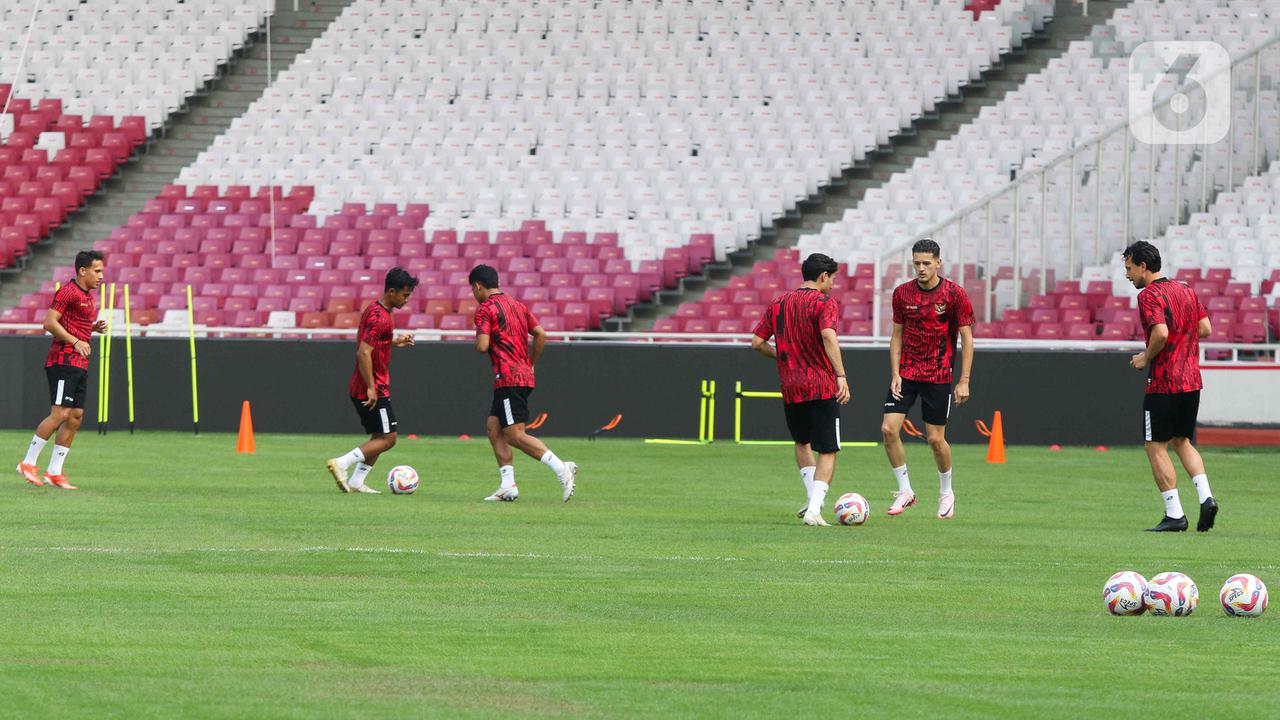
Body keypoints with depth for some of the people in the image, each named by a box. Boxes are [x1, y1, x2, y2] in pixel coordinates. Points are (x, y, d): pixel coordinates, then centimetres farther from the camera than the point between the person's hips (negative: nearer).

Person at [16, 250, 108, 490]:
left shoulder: (87, 297, 18)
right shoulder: (68, 292, -10)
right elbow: (50, 322, -17)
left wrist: (94, 328, 11)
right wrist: (75, 341, -23)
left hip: (79, 365, 9)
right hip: (63, 360, -9)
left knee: (76, 417, 5)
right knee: (60, 414, -14)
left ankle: (54, 472, 9)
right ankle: (28, 463, -6)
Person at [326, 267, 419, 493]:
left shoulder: (374, 310, 13)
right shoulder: (380, 317, -19)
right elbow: (364, 352, -25)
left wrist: (394, 342, 20)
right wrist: (371, 388, -24)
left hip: (360, 389, 10)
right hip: (373, 388, -10)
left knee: (380, 437, 14)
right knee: (388, 438, -6)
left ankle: (356, 482, 10)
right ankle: (341, 464, -12)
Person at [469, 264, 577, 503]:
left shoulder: (485, 309, -7)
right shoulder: (517, 305, 16)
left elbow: (482, 346, -17)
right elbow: (541, 335, 14)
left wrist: (477, 342, 6)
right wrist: (530, 364, 21)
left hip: (508, 378, -9)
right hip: (524, 375, 9)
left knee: (515, 435, -11)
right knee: (494, 427, 13)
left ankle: (561, 468, -24)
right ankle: (507, 486, 6)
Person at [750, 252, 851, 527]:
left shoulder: (779, 304, 10)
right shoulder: (825, 303, -7)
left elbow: (757, 343, 10)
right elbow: (829, 336, -25)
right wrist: (841, 376, -27)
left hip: (790, 388, 5)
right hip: (822, 387, -5)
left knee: (802, 443, 27)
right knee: (827, 452, 1)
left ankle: (813, 498, 18)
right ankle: (814, 509, -13)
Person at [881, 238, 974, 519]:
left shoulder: (954, 294, -8)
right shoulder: (902, 293, 1)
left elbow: (967, 338, -4)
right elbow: (897, 335, 8)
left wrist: (964, 381, -9)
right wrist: (895, 374, -2)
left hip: (938, 377, -3)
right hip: (906, 373, 3)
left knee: (935, 438, -2)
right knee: (889, 429, -10)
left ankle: (946, 493, 22)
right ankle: (905, 491, 5)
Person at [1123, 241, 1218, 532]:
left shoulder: (1149, 295, -13)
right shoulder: (1185, 290, 12)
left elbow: (1161, 333, -26)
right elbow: (1206, 328, 13)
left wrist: (1146, 358, -10)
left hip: (1164, 384, -8)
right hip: (1191, 381, 8)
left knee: (1157, 447, 1)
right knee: (1183, 442, 19)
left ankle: (1174, 514, -1)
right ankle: (1205, 497, 2)